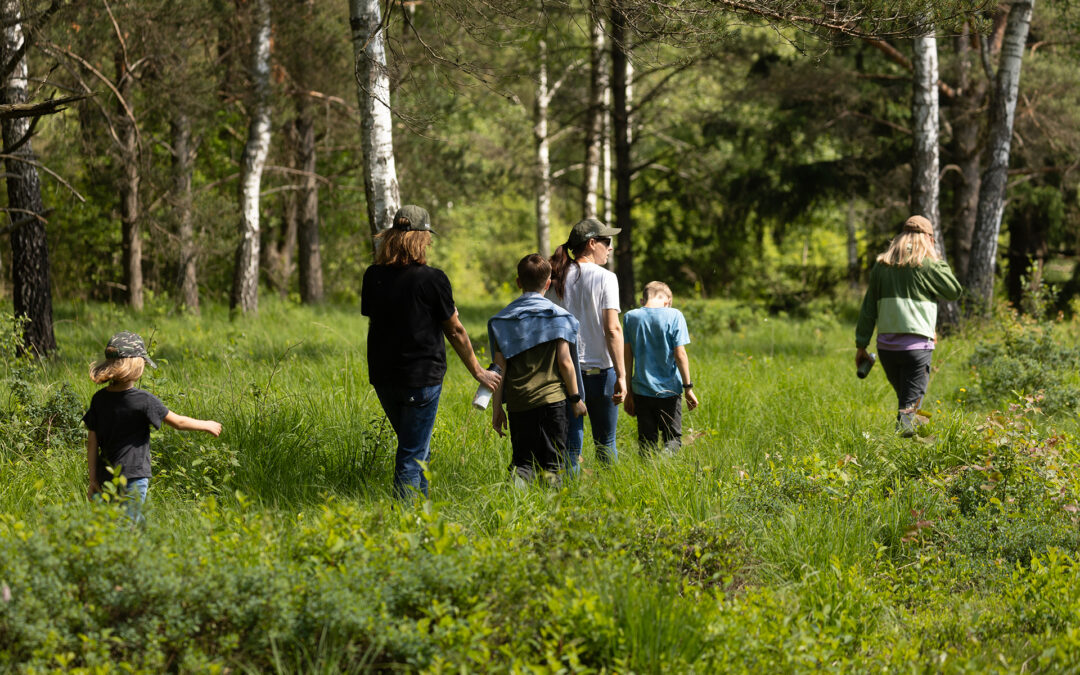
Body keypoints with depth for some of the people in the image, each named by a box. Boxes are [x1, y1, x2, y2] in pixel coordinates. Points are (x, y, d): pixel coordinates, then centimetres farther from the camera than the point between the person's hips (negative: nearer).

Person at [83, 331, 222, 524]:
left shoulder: (99, 399, 2)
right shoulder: (144, 400, -12)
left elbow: (92, 443, 6)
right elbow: (178, 422, 0)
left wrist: (93, 480, 13)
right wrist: (207, 425, 17)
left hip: (106, 478, 5)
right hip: (133, 477, -5)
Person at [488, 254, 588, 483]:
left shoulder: (502, 320, 7)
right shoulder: (558, 316, 0)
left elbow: (499, 368, 5)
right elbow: (565, 361, -5)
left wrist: (497, 408, 8)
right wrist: (576, 398, 5)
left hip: (517, 403, 2)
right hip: (551, 399, -2)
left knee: (522, 460, 9)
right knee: (552, 463, 4)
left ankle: (518, 478, -20)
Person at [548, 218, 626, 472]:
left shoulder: (557, 279, 6)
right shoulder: (604, 277, -7)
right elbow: (612, 330, -13)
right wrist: (621, 375, -13)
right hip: (599, 369, -3)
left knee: (570, 444, 3)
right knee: (605, 442, 10)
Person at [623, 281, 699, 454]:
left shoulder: (631, 317, 2)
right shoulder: (674, 315, -5)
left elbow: (627, 356, 5)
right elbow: (680, 354, -8)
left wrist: (628, 392, 11)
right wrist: (688, 387, -1)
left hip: (641, 391, 2)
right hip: (669, 390, -2)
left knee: (646, 441, 10)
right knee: (673, 437, 5)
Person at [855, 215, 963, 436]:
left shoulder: (882, 265, 9)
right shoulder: (927, 265, -5)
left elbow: (868, 307, 9)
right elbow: (954, 291, 6)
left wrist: (861, 344, 13)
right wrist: (940, 262, 14)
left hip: (886, 346, 5)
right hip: (916, 345, -5)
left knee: (905, 398, 19)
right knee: (910, 405, -5)